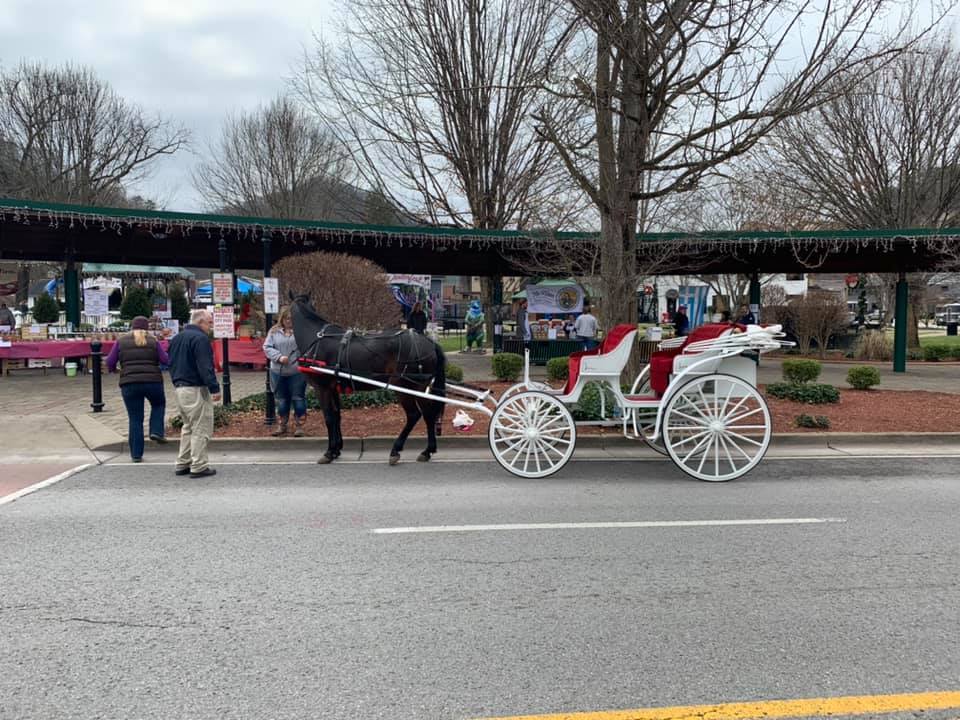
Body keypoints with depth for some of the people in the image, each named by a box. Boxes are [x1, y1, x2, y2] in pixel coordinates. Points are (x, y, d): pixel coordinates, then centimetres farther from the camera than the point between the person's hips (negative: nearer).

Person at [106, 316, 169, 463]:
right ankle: (156, 431, 10)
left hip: (130, 384, 1)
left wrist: (113, 369, 25)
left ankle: (136, 454, 10)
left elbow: (110, 362, 4)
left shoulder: (121, 341, 4)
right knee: (159, 404, 29)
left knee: (135, 419, 8)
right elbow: (166, 361, -1)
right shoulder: (153, 341, 3)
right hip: (153, 382, -1)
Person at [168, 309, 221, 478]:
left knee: (188, 427, 18)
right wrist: (214, 388, -21)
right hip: (196, 390, -9)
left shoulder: (176, 338, 15)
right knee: (201, 429, -3)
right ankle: (199, 466, -2)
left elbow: (171, 363, 22)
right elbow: (205, 367, -21)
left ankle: (182, 464, 20)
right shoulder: (200, 338, -15)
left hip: (179, 388, 10)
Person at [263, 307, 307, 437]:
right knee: (282, 400, 14)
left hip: (297, 371, -3)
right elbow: (267, 347, 1)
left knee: (298, 398, 3)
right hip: (278, 372, 3)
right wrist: (279, 357, -14)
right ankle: (282, 425, 27)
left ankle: (299, 426, 14)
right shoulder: (274, 331, 5)